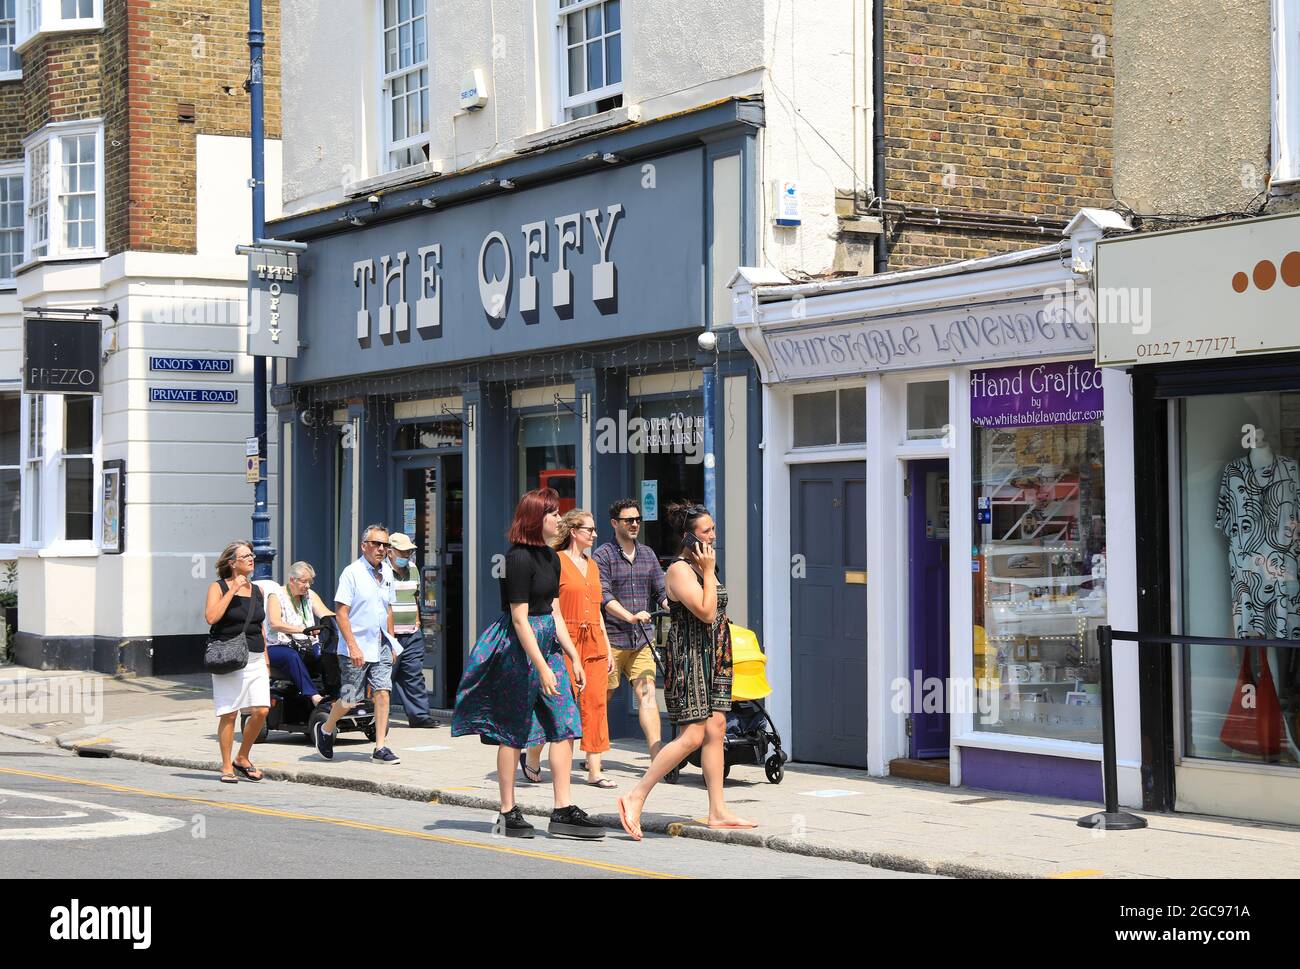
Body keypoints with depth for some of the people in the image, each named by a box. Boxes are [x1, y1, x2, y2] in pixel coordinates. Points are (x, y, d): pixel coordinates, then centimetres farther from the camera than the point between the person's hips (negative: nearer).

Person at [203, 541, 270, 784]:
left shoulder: (256, 590, 15)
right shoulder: (218, 587, -2)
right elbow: (211, 617, -18)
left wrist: (266, 658, 19)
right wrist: (233, 590, -17)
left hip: (255, 659, 5)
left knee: (261, 710, -6)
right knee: (229, 714, -4)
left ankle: (242, 758, 14)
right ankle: (227, 767, 7)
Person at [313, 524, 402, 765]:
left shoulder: (386, 576, 11)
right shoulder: (352, 573, -10)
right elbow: (342, 613, -13)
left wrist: (392, 643, 15)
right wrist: (353, 647, -19)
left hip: (381, 646, 6)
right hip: (356, 648, -6)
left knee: (383, 692, -4)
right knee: (349, 699, 0)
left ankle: (380, 748, -1)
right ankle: (325, 729, 27)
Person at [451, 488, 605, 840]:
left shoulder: (550, 557, 13)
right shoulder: (519, 558, -15)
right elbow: (520, 620, -18)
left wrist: (574, 657, 14)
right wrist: (542, 668, -20)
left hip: (547, 644, 9)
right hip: (517, 647, -9)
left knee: (565, 726, 1)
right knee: (513, 731, 1)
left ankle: (563, 812, 3)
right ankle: (508, 814, 10)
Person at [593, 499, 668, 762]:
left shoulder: (647, 554, 15)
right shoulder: (602, 556, -3)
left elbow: (661, 592, 13)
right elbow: (603, 596, -14)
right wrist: (630, 616, -27)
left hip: (642, 640, 4)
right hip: (612, 639, -4)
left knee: (648, 694, -7)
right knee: (602, 698, 6)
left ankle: (657, 757, -14)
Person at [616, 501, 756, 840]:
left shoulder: (701, 565, 15)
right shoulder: (679, 570, -14)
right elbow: (706, 612, -21)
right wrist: (709, 571, -16)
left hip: (712, 658, 9)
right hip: (688, 658, -9)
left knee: (716, 730, 5)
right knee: (692, 736, -12)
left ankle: (718, 812, 7)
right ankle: (635, 799, -6)